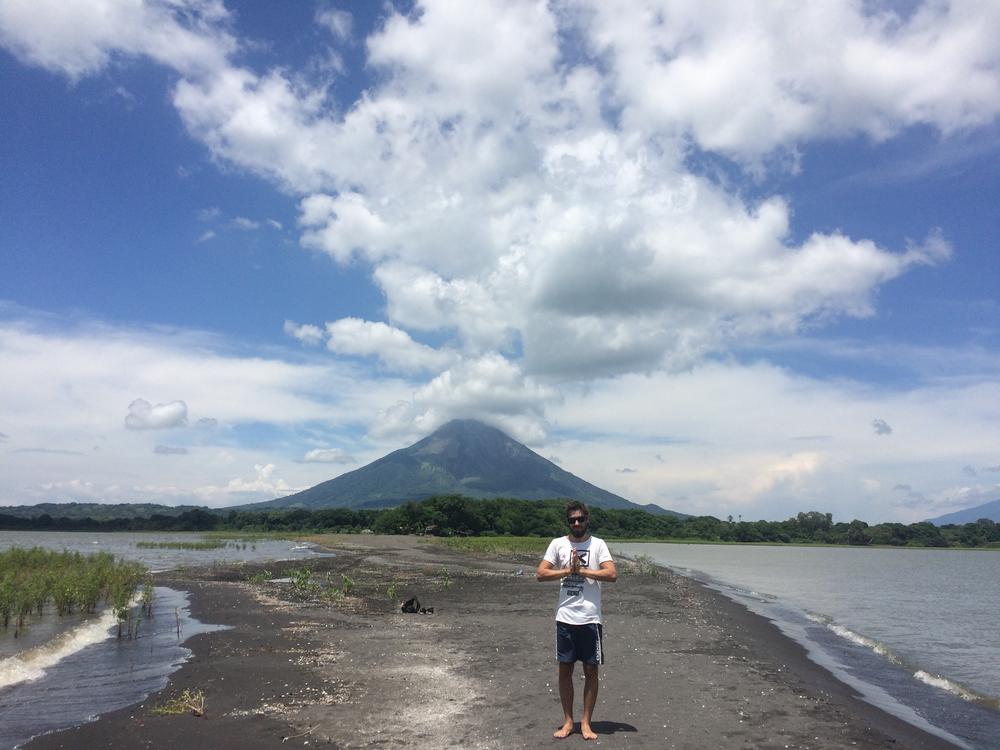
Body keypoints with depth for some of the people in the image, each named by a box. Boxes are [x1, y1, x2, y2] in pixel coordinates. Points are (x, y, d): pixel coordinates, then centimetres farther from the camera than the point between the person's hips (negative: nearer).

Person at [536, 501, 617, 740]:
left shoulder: (598, 544, -1)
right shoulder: (558, 544, 3)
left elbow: (612, 575, -14)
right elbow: (540, 574, -3)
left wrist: (581, 570, -14)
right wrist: (568, 570, -12)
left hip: (591, 619, -1)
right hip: (565, 618, 1)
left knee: (591, 671, 6)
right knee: (565, 669, 9)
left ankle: (586, 723, 20)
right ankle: (568, 721, 22)